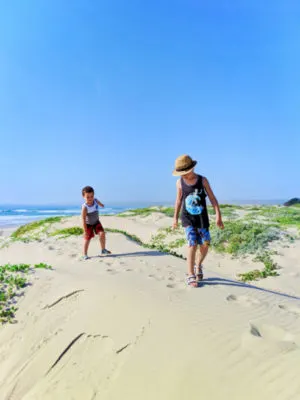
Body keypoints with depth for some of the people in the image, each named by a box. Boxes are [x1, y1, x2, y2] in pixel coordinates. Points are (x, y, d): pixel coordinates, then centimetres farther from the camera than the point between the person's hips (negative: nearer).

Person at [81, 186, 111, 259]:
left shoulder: (95, 201, -18)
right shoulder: (85, 207, -33)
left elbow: (100, 203, 10)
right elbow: (83, 219, -28)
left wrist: (102, 205, 34)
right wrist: (85, 230, -26)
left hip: (96, 222, 4)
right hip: (88, 224, -4)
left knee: (102, 233, -11)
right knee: (87, 239, 2)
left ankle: (103, 250, 5)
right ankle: (85, 254, 19)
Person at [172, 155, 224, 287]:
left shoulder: (203, 180, -6)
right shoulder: (180, 182, -2)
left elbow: (212, 198, -4)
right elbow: (178, 200, 9)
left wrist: (218, 215, -12)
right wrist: (175, 218, 14)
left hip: (202, 218, 1)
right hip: (187, 218, -1)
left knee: (205, 245, 1)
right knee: (192, 244, -12)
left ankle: (198, 265, 31)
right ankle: (190, 276, 0)